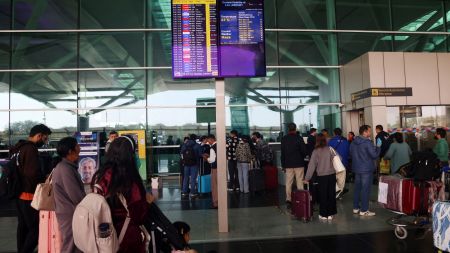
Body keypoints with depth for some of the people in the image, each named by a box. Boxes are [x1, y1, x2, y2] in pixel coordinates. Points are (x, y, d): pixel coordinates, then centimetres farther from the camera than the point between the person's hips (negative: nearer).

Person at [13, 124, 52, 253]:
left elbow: (21, 170, 16)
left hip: (19, 193, 10)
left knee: (23, 225, 18)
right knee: (35, 228, -5)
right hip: (28, 194, -10)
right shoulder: (31, 149, -19)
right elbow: (33, 173, -26)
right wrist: (45, 179, -9)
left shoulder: (19, 147, 10)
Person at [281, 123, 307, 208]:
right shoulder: (299, 138, -7)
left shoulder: (284, 139, 3)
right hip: (299, 163, -3)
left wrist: (283, 165, 10)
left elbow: (282, 152, 5)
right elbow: (304, 151, -6)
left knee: (288, 183, 6)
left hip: (288, 164, 3)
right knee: (299, 182, 2)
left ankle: (288, 200, 7)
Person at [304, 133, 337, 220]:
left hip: (322, 176, -2)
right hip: (332, 175, 2)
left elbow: (312, 165, -7)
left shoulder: (316, 151, -8)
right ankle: (330, 214, 19)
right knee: (331, 194, 11)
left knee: (323, 195, 8)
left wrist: (307, 178, -2)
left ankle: (323, 214, 15)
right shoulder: (330, 149, -3)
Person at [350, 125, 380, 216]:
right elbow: (374, 155, -18)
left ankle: (356, 208, 21)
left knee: (357, 188, 14)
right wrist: (377, 147, -1)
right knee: (365, 190, -1)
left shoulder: (353, 142, 6)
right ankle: (364, 210, 4)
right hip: (367, 169, -7)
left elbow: (351, 154, 16)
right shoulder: (368, 142, -17)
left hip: (356, 168, 7)